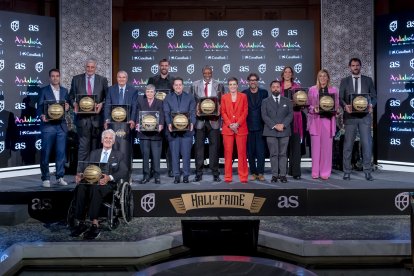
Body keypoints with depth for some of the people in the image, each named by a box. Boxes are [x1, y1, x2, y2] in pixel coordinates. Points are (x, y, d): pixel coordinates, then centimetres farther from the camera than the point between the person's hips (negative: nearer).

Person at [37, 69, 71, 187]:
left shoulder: (64, 91, 14)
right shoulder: (44, 90, 3)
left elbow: (68, 105, 16)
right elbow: (39, 107, -3)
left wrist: (67, 106, -7)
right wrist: (42, 115, -22)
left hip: (61, 125, 3)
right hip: (48, 125, -3)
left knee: (61, 152, 4)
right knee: (45, 153, -1)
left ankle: (60, 177, 13)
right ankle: (45, 178, 8)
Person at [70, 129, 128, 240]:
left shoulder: (119, 155, 16)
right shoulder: (94, 153, 27)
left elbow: (124, 172, -1)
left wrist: (109, 177, -21)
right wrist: (80, 174, -10)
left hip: (108, 183, -3)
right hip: (91, 180, 3)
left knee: (95, 188, -38)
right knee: (80, 188, -33)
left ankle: (95, 224, -41)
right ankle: (81, 223, -31)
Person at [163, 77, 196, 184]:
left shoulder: (190, 97, 11)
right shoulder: (168, 98, 12)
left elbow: (192, 112, 5)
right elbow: (166, 113, 5)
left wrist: (192, 123, -11)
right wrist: (169, 124, -12)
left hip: (187, 129, -1)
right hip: (173, 129, 1)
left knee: (186, 153, -1)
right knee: (174, 153, 2)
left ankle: (186, 175, 8)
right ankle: (176, 175, 10)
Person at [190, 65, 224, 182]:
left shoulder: (219, 85, 8)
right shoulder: (195, 85, 9)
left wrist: (219, 109, -12)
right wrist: (195, 109, -10)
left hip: (214, 119, 0)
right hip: (200, 119, 1)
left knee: (214, 145, 1)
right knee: (199, 146, 3)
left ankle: (215, 173, 9)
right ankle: (198, 173, 10)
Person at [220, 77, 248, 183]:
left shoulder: (243, 96, 8)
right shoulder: (224, 97, 10)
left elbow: (245, 112, 2)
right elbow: (223, 112, 4)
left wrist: (237, 124, -11)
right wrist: (230, 124, -9)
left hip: (241, 128, -1)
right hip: (227, 128, 1)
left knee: (242, 152, 0)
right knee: (228, 152, 0)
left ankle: (243, 176, 6)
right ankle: (228, 177, 6)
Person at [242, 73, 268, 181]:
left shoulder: (264, 92, 7)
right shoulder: (244, 93, 6)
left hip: (260, 126, 0)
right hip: (248, 126, 1)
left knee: (261, 151, -3)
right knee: (250, 152, 5)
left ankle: (260, 173, 3)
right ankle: (253, 173, 14)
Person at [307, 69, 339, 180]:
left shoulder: (334, 90, 10)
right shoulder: (312, 90, 8)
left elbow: (337, 105, 11)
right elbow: (308, 105, 7)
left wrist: (333, 109, -9)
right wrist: (314, 109, -12)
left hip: (328, 120, 1)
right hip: (316, 120, 0)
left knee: (327, 146, -2)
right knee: (315, 146, -2)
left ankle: (325, 172, 5)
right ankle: (315, 172, 6)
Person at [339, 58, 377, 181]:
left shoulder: (368, 80, 11)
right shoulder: (344, 81, 9)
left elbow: (374, 96, 9)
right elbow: (340, 98, 3)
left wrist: (371, 105, -12)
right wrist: (345, 106, -17)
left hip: (365, 115, 1)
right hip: (350, 116, 0)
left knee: (367, 143, -2)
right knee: (348, 144, 2)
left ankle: (367, 171, 6)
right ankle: (347, 171, 9)